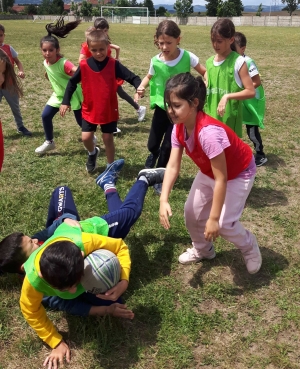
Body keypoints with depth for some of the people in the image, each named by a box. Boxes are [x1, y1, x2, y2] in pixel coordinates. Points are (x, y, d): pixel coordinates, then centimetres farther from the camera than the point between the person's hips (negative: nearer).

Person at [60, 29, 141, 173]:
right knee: (86, 138, 0)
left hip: (109, 110, -1)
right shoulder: (84, 65, -8)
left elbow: (132, 77, -15)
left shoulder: (114, 65, -13)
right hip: (89, 109, 2)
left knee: (108, 139, 7)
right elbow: (72, 82, 5)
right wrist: (65, 102, 1)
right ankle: (92, 153, 35)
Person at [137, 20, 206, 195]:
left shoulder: (187, 57, -15)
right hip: (161, 107, 1)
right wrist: (142, 86, -11)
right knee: (153, 145, 10)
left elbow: (205, 72, -3)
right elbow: (149, 77, 9)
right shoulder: (156, 61, -10)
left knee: (168, 146, 5)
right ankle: (149, 169, 42)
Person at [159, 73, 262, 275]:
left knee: (224, 223, -12)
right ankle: (202, 250, 34)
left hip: (238, 173, -7)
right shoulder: (179, 128, -18)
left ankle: (250, 248, 21)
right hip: (210, 171, 7)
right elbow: (173, 166, -17)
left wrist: (214, 219, -31)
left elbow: (221, 179, -36)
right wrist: (164, 200, -30)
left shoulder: (208, 132, -41)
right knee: (192, 211, 6)